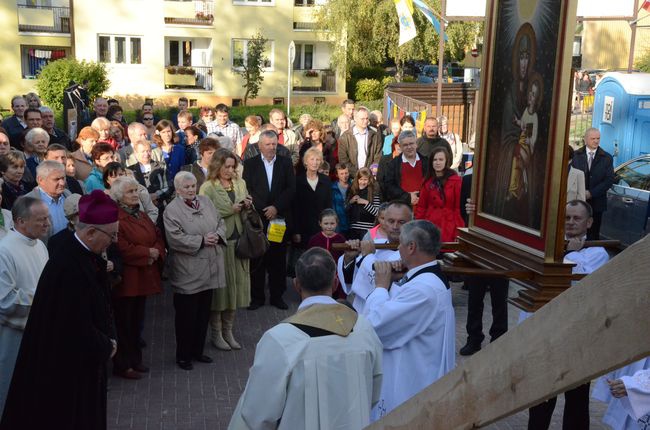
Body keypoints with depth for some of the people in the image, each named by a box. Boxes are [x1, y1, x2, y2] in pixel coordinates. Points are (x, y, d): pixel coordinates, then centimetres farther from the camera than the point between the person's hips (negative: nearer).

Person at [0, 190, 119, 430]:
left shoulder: (83, 257, 1)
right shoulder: (69, 267, -28)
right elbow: (77, 328, -26)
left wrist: (108, 339, -3)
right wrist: (106, 347, -10)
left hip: (80, 361, 9)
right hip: (67, 367, -9)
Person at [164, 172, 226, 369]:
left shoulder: (205, 201, 11)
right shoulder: (172, 210, -9)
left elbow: (220, 222, 13)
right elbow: (175, 238, -19)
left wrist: (217, 236, -8)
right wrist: (201, 241, -19)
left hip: (209, 269, 6)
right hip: (188, 273, -6)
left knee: (203, 313, 15)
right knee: (186, 315, 4)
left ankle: (197, 351, 30)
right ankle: (183, 356, 19)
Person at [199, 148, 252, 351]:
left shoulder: (240, 183, 10)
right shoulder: (208, 187, -6)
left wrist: (247, 206, -6)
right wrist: (231, 209, -16)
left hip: (238, 241, 5)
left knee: (235, 284, 9)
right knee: (219, 286, 2)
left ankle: (228, 331, 23)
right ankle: (216, 333, 16)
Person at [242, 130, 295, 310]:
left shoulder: (286, 163, 7)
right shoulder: (250, 164, 4)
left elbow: (291, 189, 0)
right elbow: (247, 190, -2)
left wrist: (276, 207, -11)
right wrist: (263, 210, -11)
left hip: (280, 218, 1)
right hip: (257, 218, -1)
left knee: (278, 259, 5)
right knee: (257, 258, 3)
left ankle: (277, 296, 15)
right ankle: (257, 296, 12)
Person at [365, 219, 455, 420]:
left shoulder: (424, 289, -29)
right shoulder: (426, 278, 4)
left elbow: (374, 326, -29)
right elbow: (388, 311, 11)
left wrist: (381, 285, -14)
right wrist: (390, 283, -6)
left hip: (407, 389, -9)